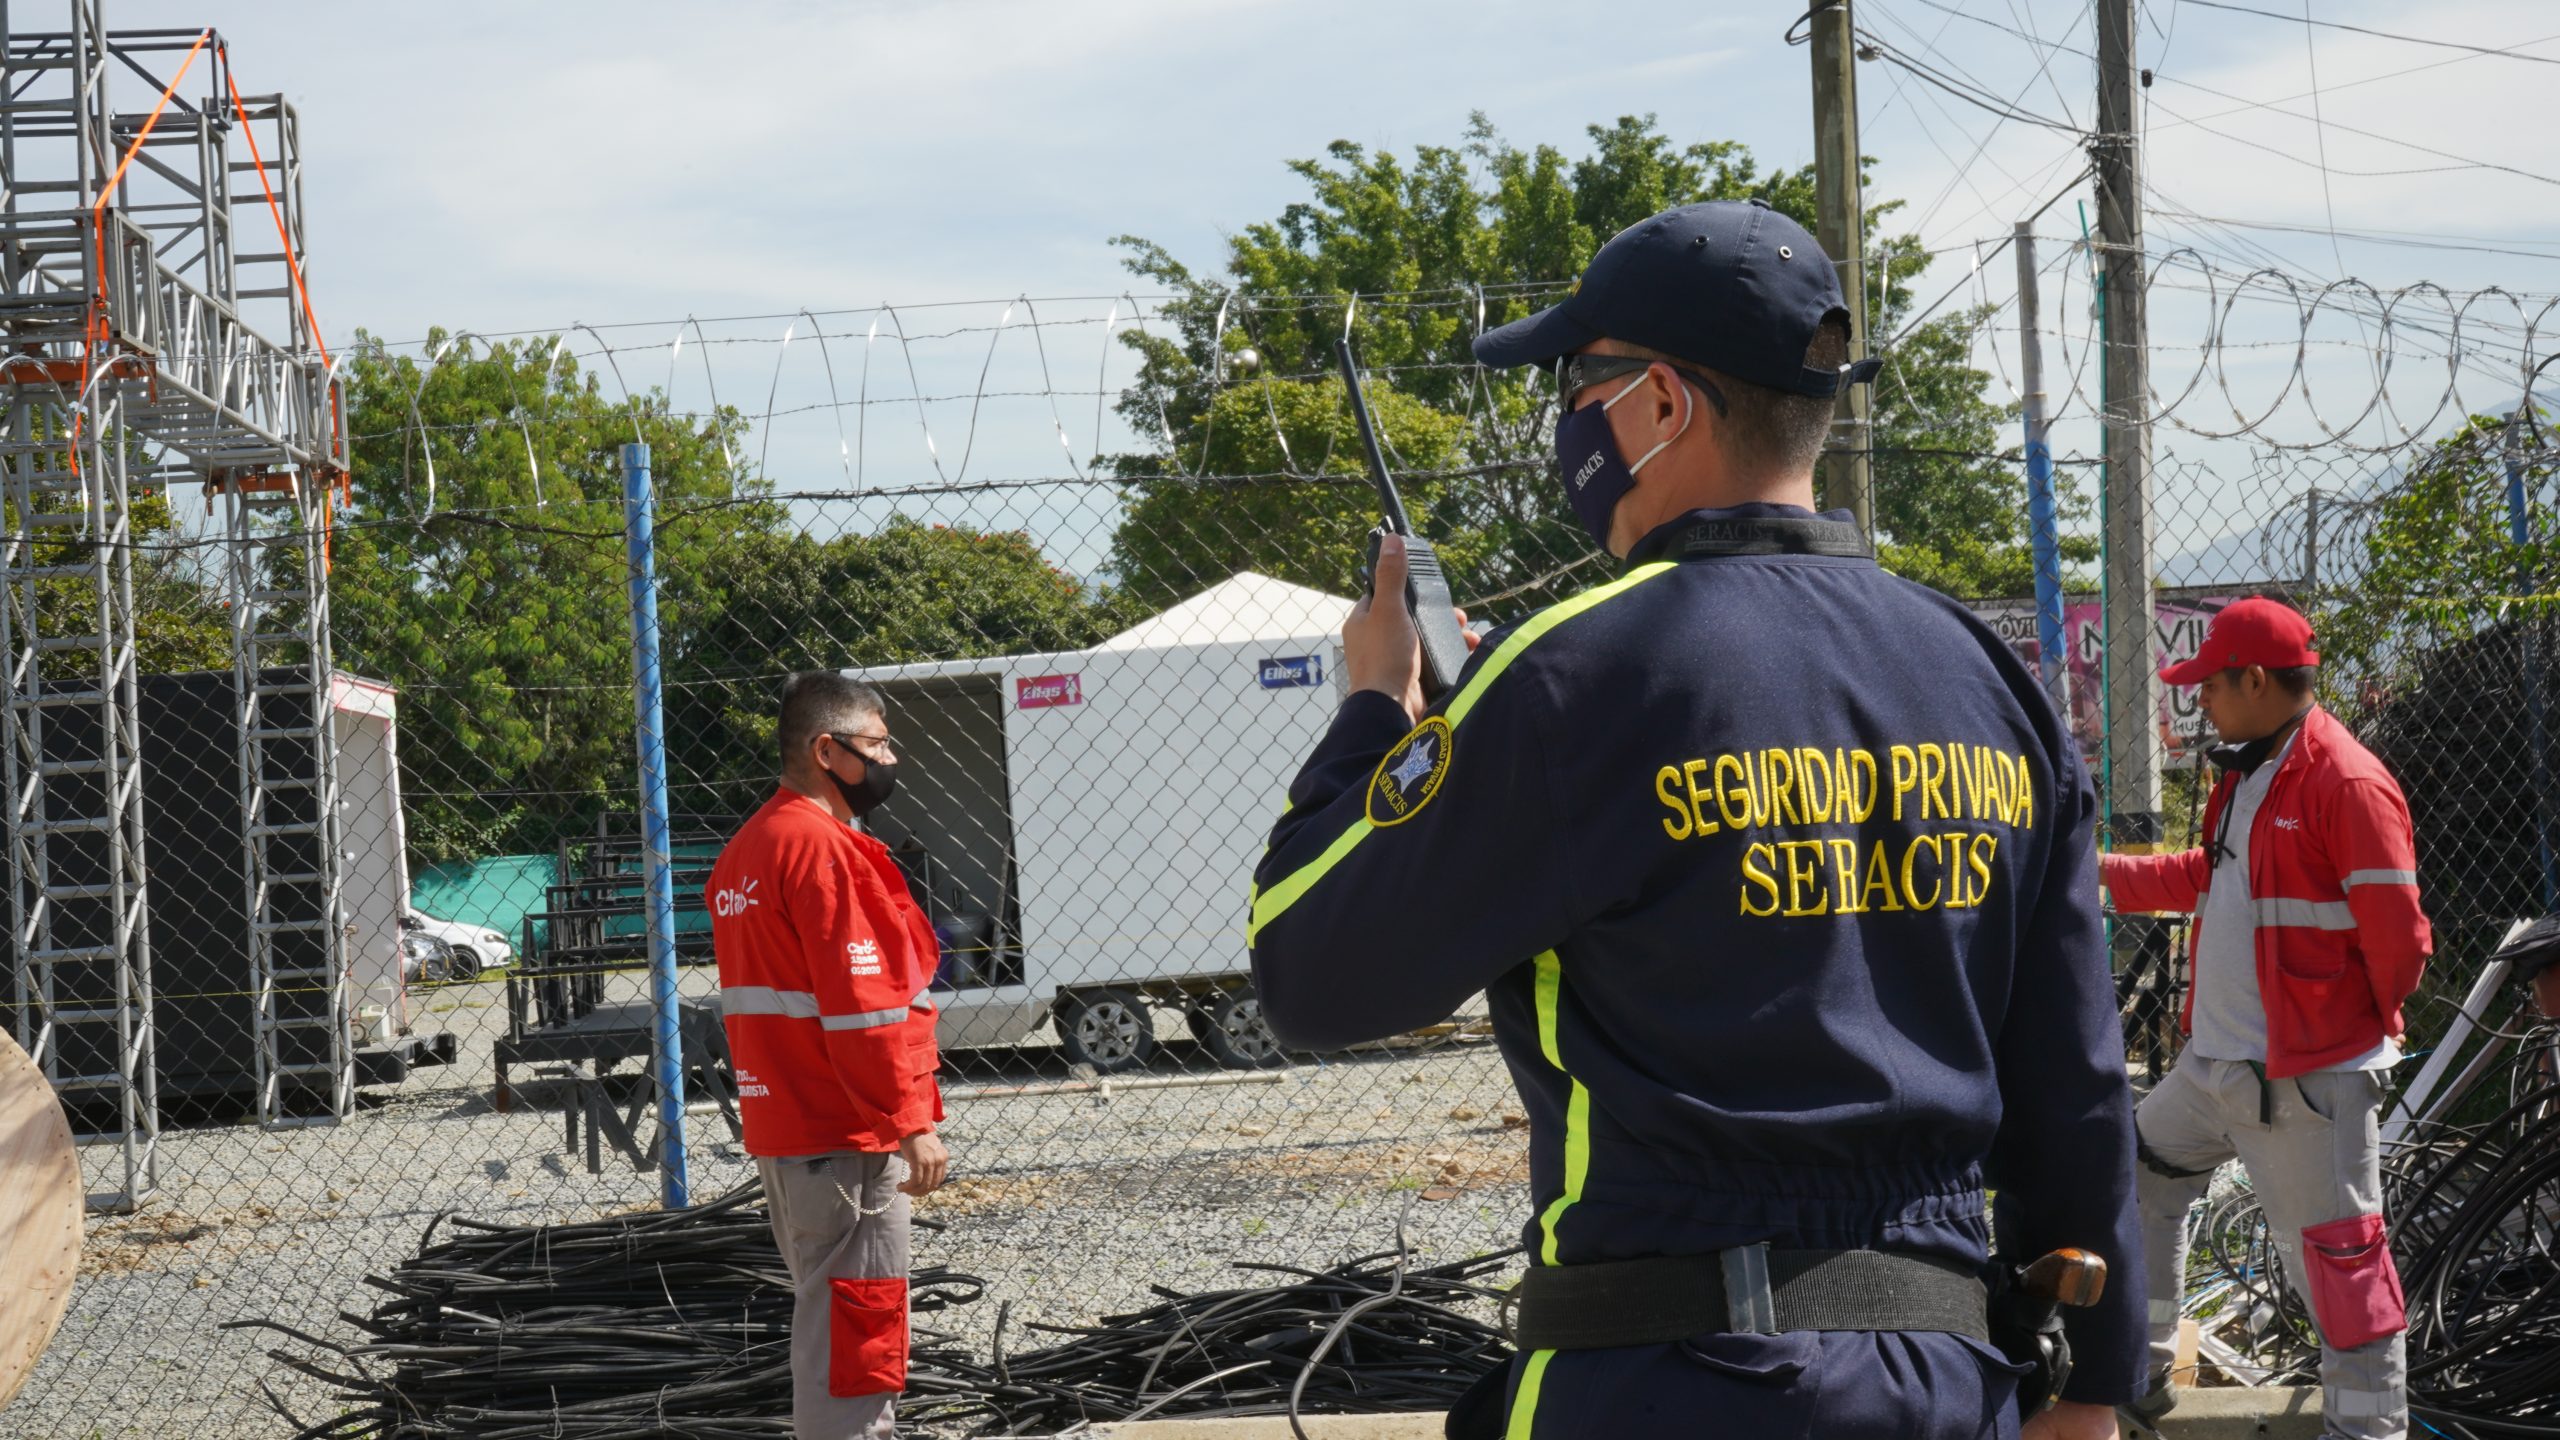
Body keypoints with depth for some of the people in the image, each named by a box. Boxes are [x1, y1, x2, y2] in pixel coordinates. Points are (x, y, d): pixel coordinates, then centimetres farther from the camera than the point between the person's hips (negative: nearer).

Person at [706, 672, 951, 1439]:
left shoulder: (748, 848, 15)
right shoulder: (825, 849, -17)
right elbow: (862, 1006, -21)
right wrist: (911, 1123, -18)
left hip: (781, 1125, 10)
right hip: (842, 1136, -10)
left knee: (826, 1317, 19)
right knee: (855, 1323, -8)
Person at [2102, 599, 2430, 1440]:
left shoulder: (2348, 786, -18)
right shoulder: (2247, 773, 13)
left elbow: (2397, 936, -16)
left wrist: (2369, 1028, -2)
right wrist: (2104, 871, 25)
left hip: (2309, 1080, -10)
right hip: (2212, 1068, 10)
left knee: (2338, 1259, -7)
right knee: (2140, 1184, 22)